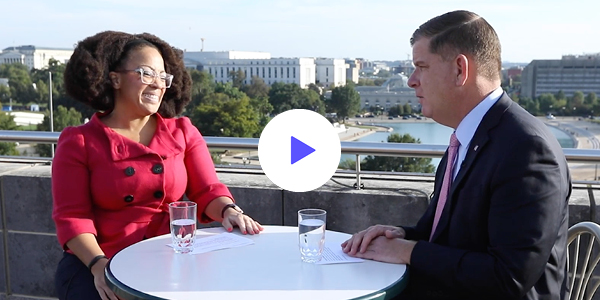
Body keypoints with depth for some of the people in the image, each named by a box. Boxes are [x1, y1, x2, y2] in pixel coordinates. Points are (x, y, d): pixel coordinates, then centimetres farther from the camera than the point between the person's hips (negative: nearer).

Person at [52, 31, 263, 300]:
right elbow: (72, 216, -4)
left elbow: (207, 191, 2)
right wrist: (98, 265, -21)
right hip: (95, 263, -2)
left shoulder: (182, 133, 9)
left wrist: (229, 211, -20)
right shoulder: (79, 142, 1)